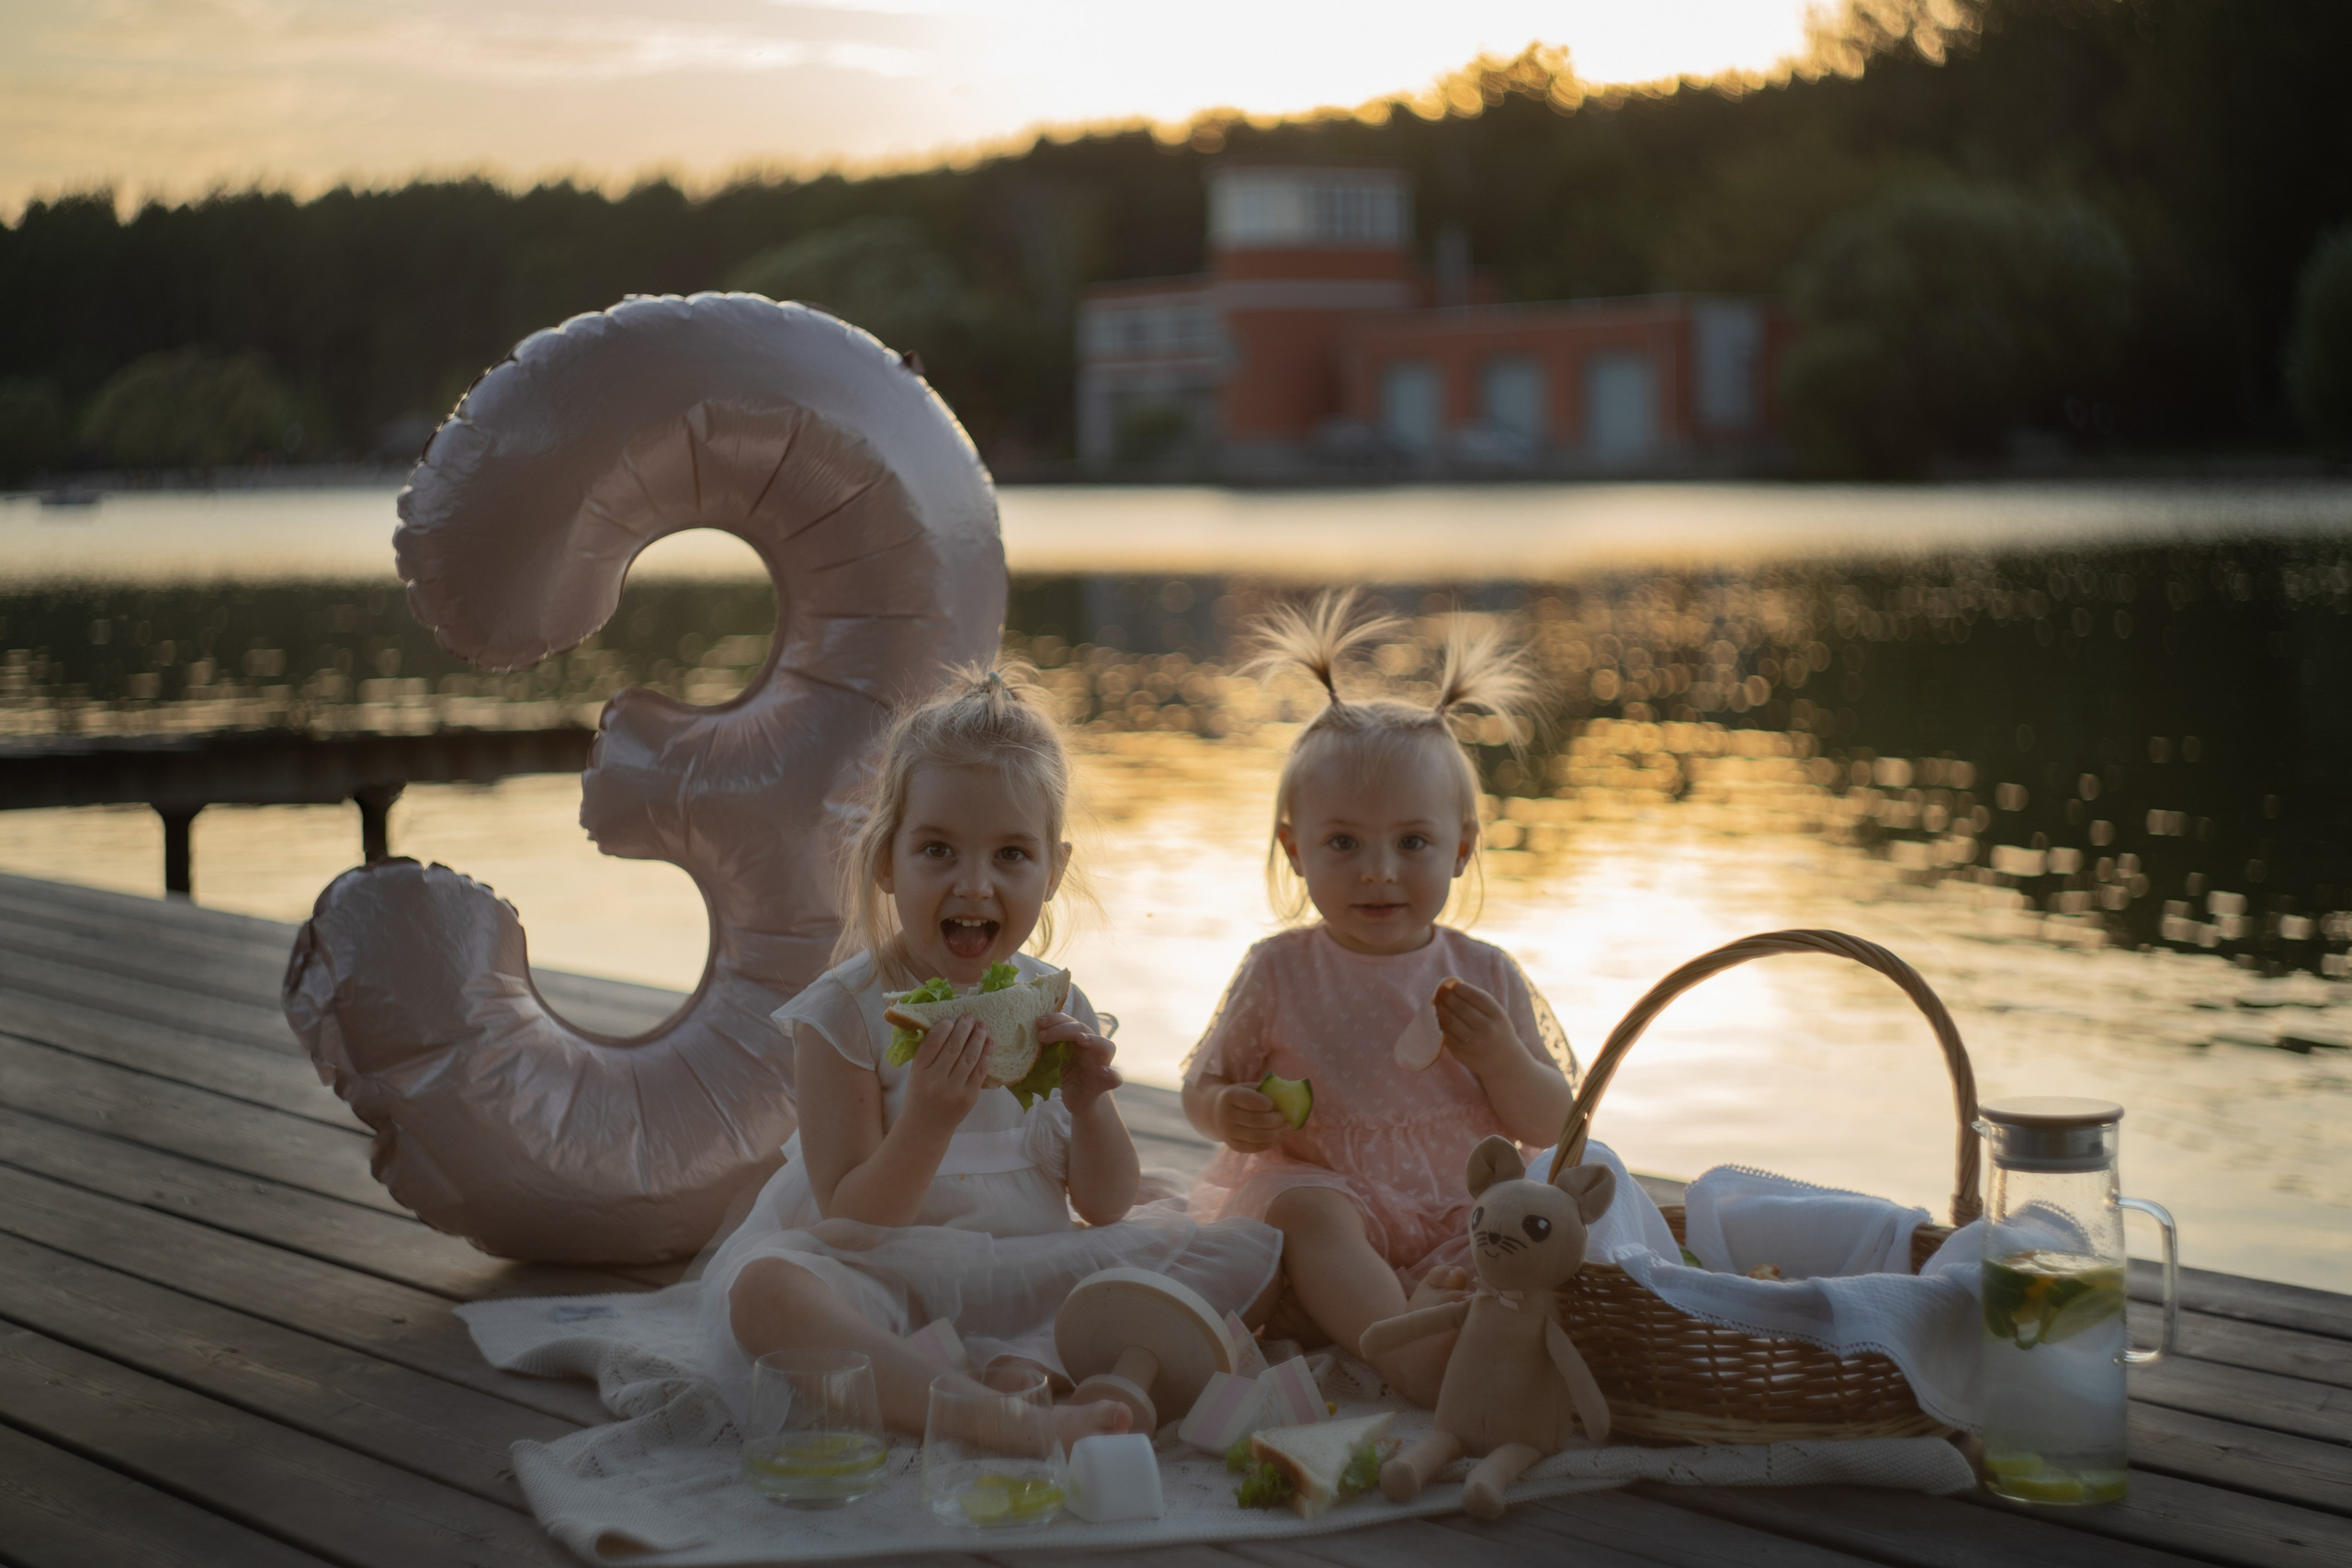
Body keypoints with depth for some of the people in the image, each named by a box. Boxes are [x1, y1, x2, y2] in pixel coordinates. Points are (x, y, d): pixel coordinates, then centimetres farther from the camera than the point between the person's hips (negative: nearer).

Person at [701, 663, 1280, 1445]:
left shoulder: (1055, 1008, 4)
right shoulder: (844, 1012, -10)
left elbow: (1106, 1207, 6)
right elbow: (850, 1221, -14)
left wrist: (1089, 1103, -15)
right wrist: (929, 1119, -32)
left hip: (1027, 1278, 5)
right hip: (886, 1282, -5)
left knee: (1251, 1250, -8)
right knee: (762, 1289, -38)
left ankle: (1028, 1365, -27)